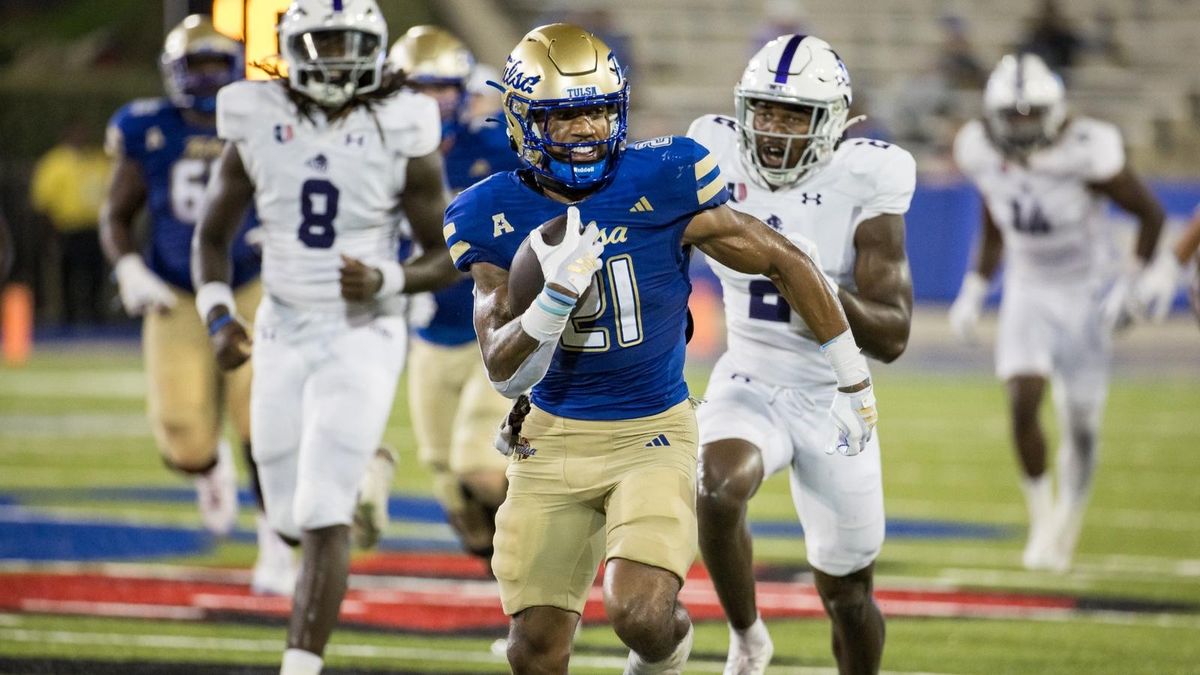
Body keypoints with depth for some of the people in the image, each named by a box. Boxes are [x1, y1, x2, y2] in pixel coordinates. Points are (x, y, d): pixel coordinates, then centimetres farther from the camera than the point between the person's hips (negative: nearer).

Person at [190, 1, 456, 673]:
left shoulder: (403, 138, -8)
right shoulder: (257, 127, -2)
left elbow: (448, 258, -2)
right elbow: (213, 236, 9)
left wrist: (387, 281, -21)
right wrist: (219, 315, -7)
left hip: (364, 337, -4)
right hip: (283, 337, 4)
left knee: (323, 520, -14)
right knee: (293, 518, 12)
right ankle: (368, 474, 47)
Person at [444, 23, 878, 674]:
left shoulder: (661, 184, -14)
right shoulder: (494, 217, -6)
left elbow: (785, 262, -3)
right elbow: (505, 372, -8)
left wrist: (853, 381, 4)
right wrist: (554, 298, -28)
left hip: (652, 434, -3)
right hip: (553, 438, 3)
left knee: (641, 616, -21)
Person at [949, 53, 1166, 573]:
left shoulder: (1087, 155, -25)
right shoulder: (983, 154, -11)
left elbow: (1151, 214, -10)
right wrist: (974, 291, 6)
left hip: (1083, 297, -2)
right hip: (1027, 296, 2)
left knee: (1080, 425, 7)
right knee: (1023, 407, -17)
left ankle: (1067, 525, 30)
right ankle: (1040, 518, 2)